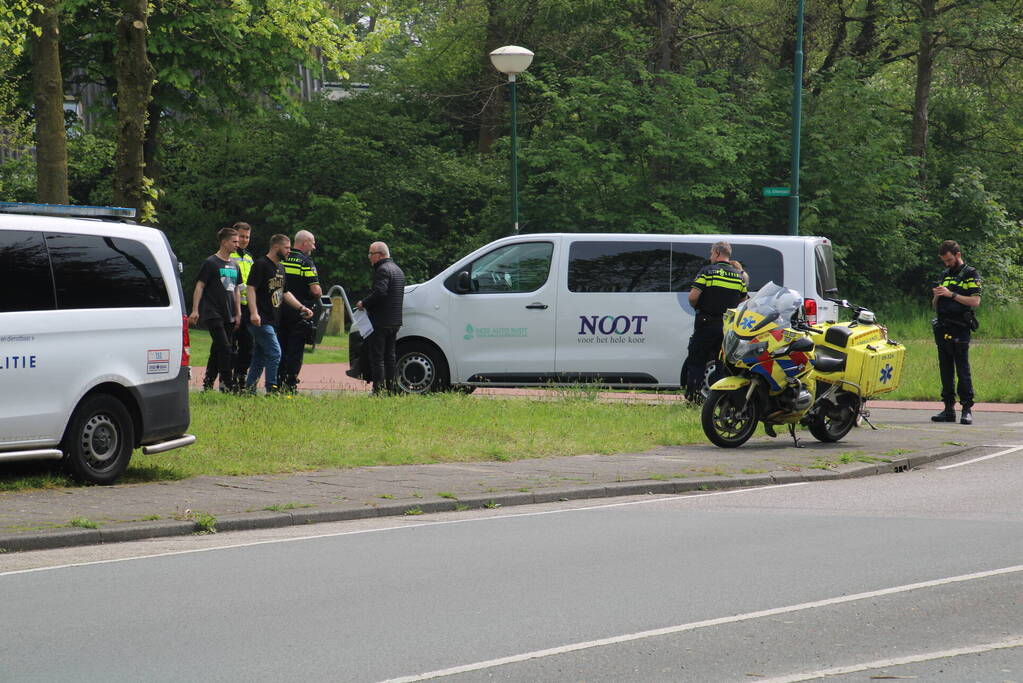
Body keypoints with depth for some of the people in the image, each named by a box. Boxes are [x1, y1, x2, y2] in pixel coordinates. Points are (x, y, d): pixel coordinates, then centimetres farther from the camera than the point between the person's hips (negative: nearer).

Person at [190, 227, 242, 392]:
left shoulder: (234, 266, 17)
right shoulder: (210, 263, -4)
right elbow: (199, 286, -5)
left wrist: (238, 314, 16)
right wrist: (195, 310, -12)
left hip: (229, 316, 7)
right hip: (212, 314, -7)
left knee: (217, 350, 8)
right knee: (224, 348, -14)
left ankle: (208, 383, 13)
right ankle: (227, 384, -13)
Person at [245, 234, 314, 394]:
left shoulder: (280, 268, 19)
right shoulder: (261, 265, -9)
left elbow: (285, 293, 25)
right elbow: (251, 288, -15)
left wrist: (301, 307, 14)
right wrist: (254, 313, -25)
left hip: (272, 321, 9)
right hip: (260, 320, -9)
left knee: (260, 358, 11)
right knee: (275, 353, -14)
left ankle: (249, 390, 15)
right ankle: (271, 390, -10)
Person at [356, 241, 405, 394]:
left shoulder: (383, 270, -14)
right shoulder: (397, 270, 18)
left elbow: (380, 292, -27)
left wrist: (364, 303, -15)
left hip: (381, 322, -10)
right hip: (394, 322, 10)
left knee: (377, 356, -7)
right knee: (389, 355, 14)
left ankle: (379, 388, -9)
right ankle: (390, 387, 16)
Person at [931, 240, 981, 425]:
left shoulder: (971, 274, 0)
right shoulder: (945, 275, 20)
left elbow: (975, 301, -11)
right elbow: (935, 307, 24)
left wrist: (951, 294, -14)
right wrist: (936, 297, 1)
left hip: (960, 329, -7)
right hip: (943, 329, 7)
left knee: (963, 370, -9)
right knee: (946, 370, 6)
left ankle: (967, 409, -9)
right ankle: (949, 408, 9)